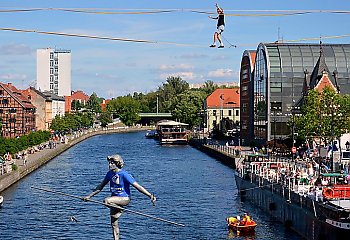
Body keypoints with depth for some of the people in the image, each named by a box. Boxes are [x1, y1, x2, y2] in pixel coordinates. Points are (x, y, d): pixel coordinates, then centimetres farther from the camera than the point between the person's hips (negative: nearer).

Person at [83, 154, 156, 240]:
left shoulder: (124, 174, -16)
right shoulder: (110, 173, 3)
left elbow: (137, 186, -18)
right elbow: (100, 186, 15)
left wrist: (150, 195, -24)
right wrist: (90, 196, 15)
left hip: (124, 198, -6)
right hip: (115, 199, 7)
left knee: (107, 200, -32)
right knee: (114, 224, 5)